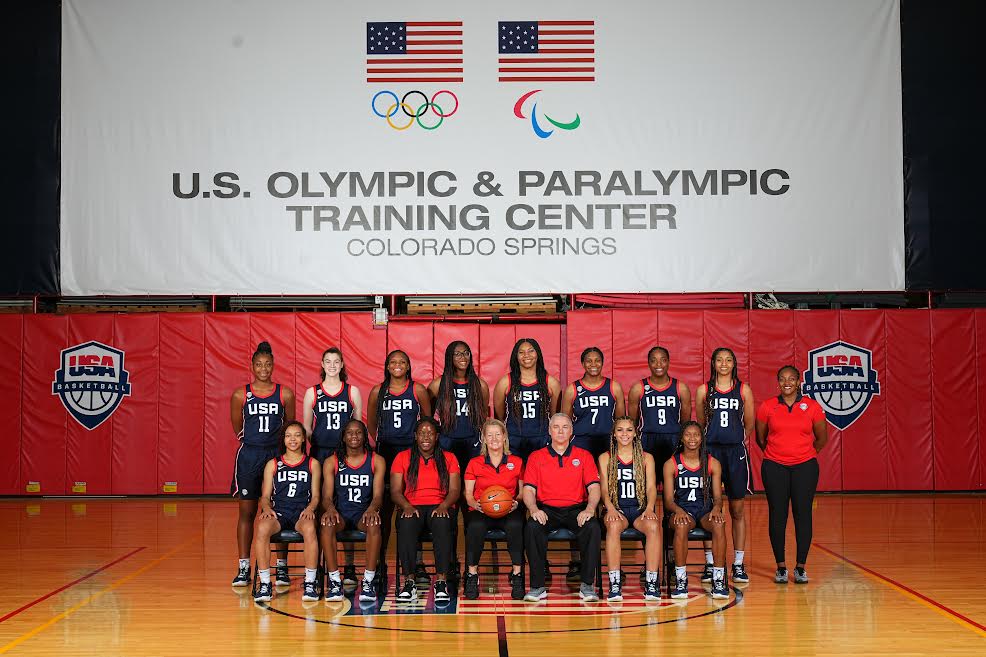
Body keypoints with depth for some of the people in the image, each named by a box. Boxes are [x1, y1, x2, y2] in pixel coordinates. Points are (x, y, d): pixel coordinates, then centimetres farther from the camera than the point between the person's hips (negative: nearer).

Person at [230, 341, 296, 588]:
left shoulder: (285, 394, 1)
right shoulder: (240, 395, 0)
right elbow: (237, 427, 11)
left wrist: (281, 446, 11)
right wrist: (251, 441, 11)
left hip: (277, 454, 0)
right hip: (249, 455, 0)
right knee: (246, 511, 3)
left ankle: (282, 567, 8)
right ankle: (243, 568, 8)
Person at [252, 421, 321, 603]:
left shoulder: (312, 464, 13)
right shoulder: (273, 464, 15)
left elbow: (316, 496, 10)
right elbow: (265, 496, 12)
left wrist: (310, 508, -11)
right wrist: (267, 508, -10)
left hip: (302, 513, -1)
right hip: (278, 512, 1)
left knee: (309, 529, -38)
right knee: (262, 528, -35)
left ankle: (310, 583, -29)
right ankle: (265, 584, -28)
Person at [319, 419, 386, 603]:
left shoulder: (377, 461, 4)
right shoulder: (332, 462, 6)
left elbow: (378, 495, -4)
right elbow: (327, 496, -1)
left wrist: (372, 509, -27)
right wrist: (330, 509, -26)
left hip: (364, 513, -1)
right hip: (340, 514, 1)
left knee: (374, 525, -36)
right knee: (327, 524, -34)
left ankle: (368, 581, -30)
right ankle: (334, 581, -28)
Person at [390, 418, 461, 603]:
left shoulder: (448, 459, 14)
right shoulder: (403, 458, 13)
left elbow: (455, 490, 5)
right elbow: (395, 491, 5)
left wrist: (444, 506, -16)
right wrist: (407, 506, -15)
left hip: (439, 507, 0)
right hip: (412, 507, 0)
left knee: (442, 523, -37)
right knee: (406, 525, -37)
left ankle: (441, 582, -38)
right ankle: (409, 583, -36)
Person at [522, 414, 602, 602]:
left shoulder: (584, 456, 12)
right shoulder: (536, 457, 12)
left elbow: (594, 487, 3)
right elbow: (529, 489, 4)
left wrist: (589, 509, -17)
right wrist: (534, 509, -18)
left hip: (576, 509, 0)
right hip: (547, 509, 0)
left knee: (592, 527, -32)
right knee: (532, 527, -33)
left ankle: (587, 585, -22)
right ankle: (537, 586, -25)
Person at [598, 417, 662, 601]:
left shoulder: (646, 458, 14)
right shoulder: (605, 458, 12)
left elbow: (651, 487, 4)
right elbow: (604, 489, 3)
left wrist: (650, 508, -16)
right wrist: (610, 508, -17)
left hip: (641, 509, 1)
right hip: (616, 509, -1)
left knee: (653, 526, -35)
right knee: (613, 526, -37)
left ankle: (652, 583, -30)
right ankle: (614, 584, -36)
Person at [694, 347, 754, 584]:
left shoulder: (743, 390, 5)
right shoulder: (703, 390, 5)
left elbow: (749, 423, 11)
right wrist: (714, 438, 12)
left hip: (736, 451, 0)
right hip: (710, 450, 0)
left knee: (737, 509, 4)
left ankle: (738, 564, 11)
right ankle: (709, 564, 8)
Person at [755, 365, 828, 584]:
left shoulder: (812, 406, 0)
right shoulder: (767, 407, 0)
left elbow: (822, 438, 12)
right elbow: (760, 438, 13)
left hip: (804, 467, 0)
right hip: (774, 468, 0)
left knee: (803, 514, 0)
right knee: (777, 515, 1)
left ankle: (801, 567, 9)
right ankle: (781, 566, 10)